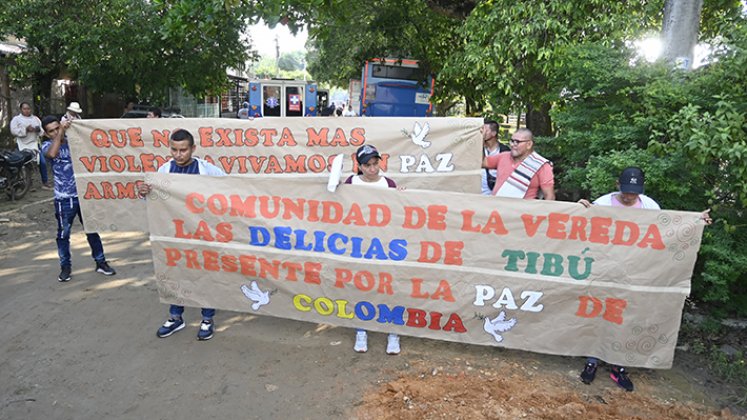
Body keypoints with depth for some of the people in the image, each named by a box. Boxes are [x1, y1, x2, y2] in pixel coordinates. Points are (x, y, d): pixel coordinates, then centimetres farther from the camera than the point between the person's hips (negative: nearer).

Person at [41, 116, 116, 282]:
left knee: (92, 230, 9)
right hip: (64, 199, -2)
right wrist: (61, 133, -24)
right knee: (63, 234, 7)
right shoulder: (47, 146, -2)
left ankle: (101, 262, 19)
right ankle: (65, 266, 21)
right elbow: (52, 154, -26)